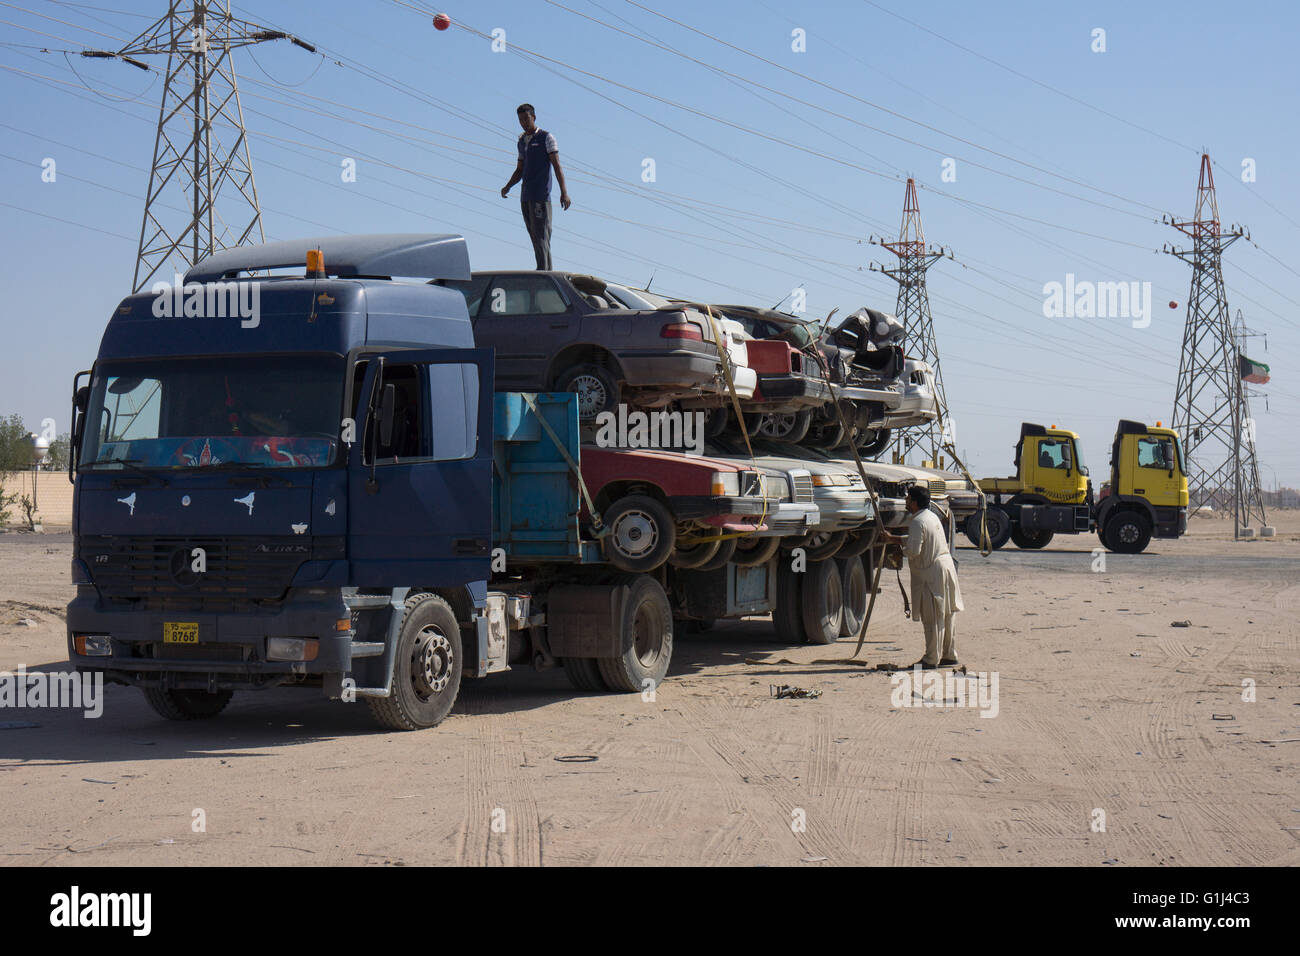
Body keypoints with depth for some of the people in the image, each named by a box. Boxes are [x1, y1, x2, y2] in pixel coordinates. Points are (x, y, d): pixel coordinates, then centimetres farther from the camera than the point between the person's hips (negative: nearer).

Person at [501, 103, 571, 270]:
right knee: (534, 237, 5)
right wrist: (507, 187, 8)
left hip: (541, 195, -7)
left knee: (541, 236, -12)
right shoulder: (522, 141, 19)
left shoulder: (546, 138, -1)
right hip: (526, 196, 7)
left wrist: (563, 192, -17)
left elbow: (557, 165, -7)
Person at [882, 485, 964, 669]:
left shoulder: (917, 522, -17)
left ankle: (931, 659, 0)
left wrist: (902, 544, -1)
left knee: (931, 618, -4)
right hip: (946, 567, 9)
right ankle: (949, 655, 19)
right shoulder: (932, 516, 14)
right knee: (946, 616, 13)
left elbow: (913, 550, -22)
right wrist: (892, 539, 24)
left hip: (931, 573, -9)